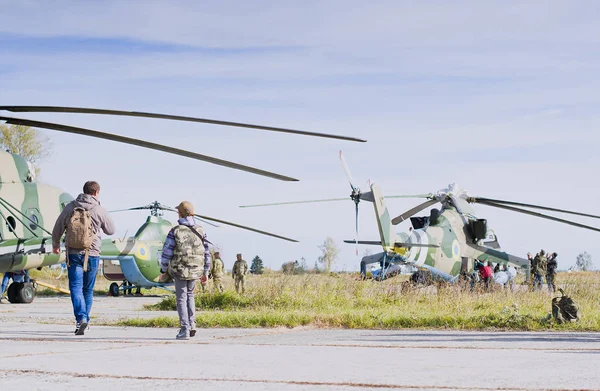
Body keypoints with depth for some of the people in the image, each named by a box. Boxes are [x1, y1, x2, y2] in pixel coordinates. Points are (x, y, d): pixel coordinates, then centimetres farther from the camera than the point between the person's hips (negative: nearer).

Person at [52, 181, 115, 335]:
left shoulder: (70, 207, 1)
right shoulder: (100, 210, -3)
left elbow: (57, 229, 8)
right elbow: (111, 230, 9)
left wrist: (55, 245, 25)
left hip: (73, 253, 0)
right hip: (92, 254, 0)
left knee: (76, 287, -5)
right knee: (88, 290, 13)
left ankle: (81, 318, -23)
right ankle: (85, 319, 20)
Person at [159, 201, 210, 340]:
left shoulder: (175, 231, -9)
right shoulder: (200, 231, 0)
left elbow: (167, 253, -7)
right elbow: (206, 253, 4)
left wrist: (163, 270, 5)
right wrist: (205, 272, 12)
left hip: (179, 270, -3)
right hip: (196, 270, 3)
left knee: (181, 298, 5)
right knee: (189, 295, 22)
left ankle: (184, 330, -1)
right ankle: (191, 325, 13)